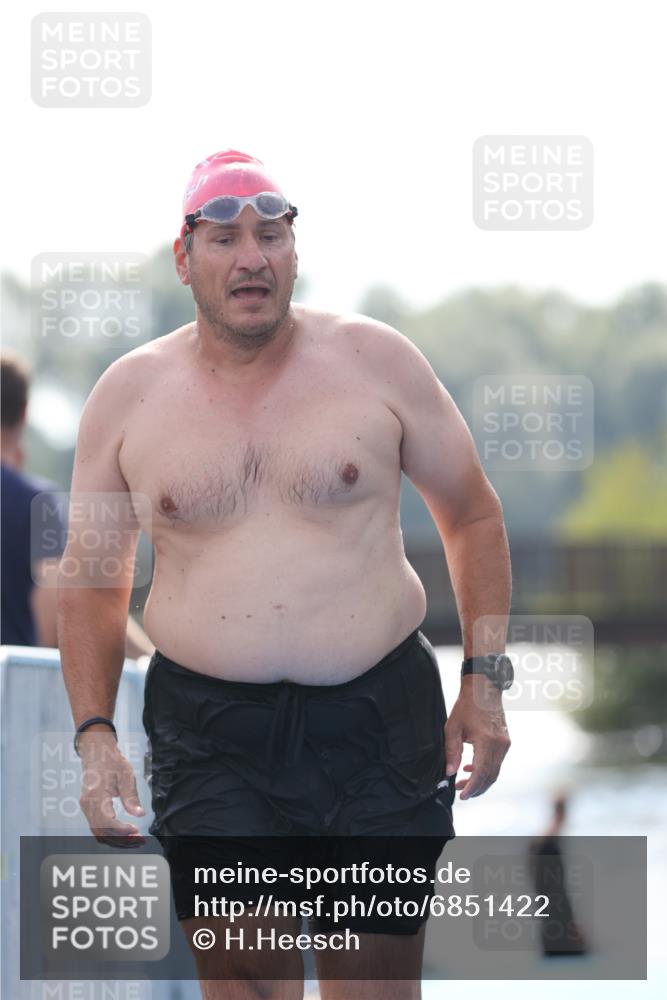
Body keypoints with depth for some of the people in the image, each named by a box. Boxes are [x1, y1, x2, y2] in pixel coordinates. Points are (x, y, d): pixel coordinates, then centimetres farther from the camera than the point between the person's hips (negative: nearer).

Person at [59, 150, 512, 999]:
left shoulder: (375, 361, 3)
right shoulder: (129, 394, 6)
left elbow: (472, 517, 13)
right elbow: (93, 585, 14)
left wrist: (483, 680, 6)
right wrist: (93, 734, 3)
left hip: (378, 721, 0)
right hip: (210, 735, 0)